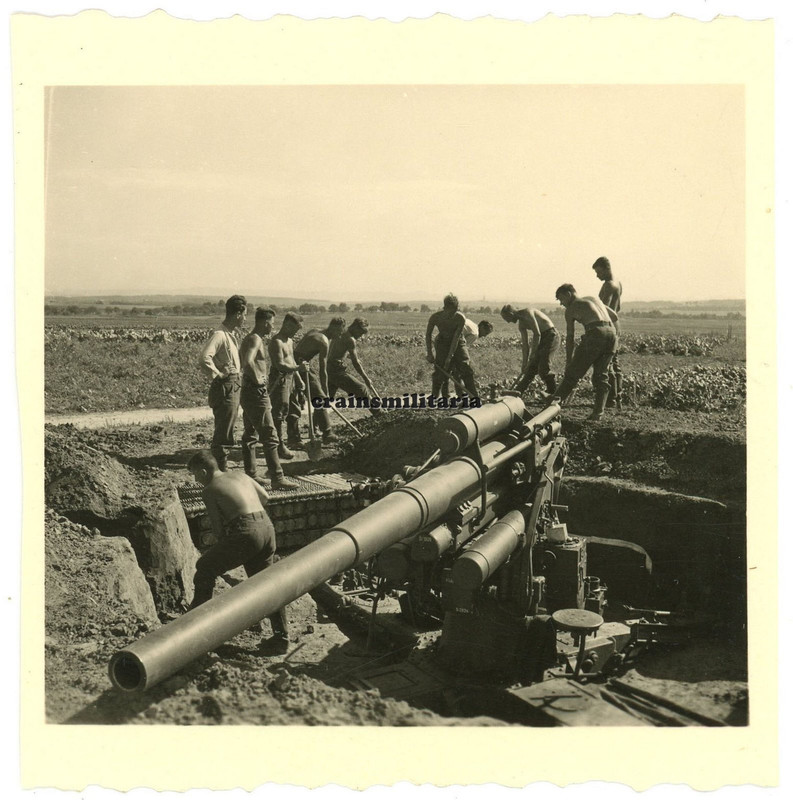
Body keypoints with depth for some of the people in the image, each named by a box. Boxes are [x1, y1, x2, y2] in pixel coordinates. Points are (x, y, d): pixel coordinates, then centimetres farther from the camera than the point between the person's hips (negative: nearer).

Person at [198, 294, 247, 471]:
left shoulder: (234, 333, 11)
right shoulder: (220, 335, -18)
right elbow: (204, 359, -31)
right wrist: (218, 374, -19)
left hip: (234, 388, 10)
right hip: (225, 388, -10)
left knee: (225, 432, 17)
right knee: (223, 434, -3)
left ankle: (220, 467, 28)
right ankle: (220, 470, 3)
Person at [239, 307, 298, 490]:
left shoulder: (249, 339, 16)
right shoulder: (255, 339, -15)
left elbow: (241, 362, 27)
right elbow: (249, 361, -33)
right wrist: (257, 379, -22)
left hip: (247, 392, 11)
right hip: (256, 393, -11)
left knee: (250, 435, 13)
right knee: (270, 437, -9)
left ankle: (251, 475, 20)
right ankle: (277, 478, -8)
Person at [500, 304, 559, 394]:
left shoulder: (527, 313, -16)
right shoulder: (521, 325, 12)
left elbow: (537, 334, -23)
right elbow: (525, 345, 15)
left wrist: (533, 353, -19)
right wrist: (524, 363, 13)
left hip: (551, 335, -9)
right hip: (542, 338, 9)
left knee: (543, 369, -16)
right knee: (531, 367, 13)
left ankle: (553, 393, -7)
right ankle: (518, 390, 23)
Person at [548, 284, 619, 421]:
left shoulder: (570, 309, 13)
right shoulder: (593, 299, 31)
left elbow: (571, 338, 12)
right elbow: (615, 316, 25)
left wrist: (569, 361, 16)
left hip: (595, 332, -6)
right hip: (611, 332, 6)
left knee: (574, 370, 3)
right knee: (601, 375, 11)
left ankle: (557, 398, 0)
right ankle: (598, 412, 6)